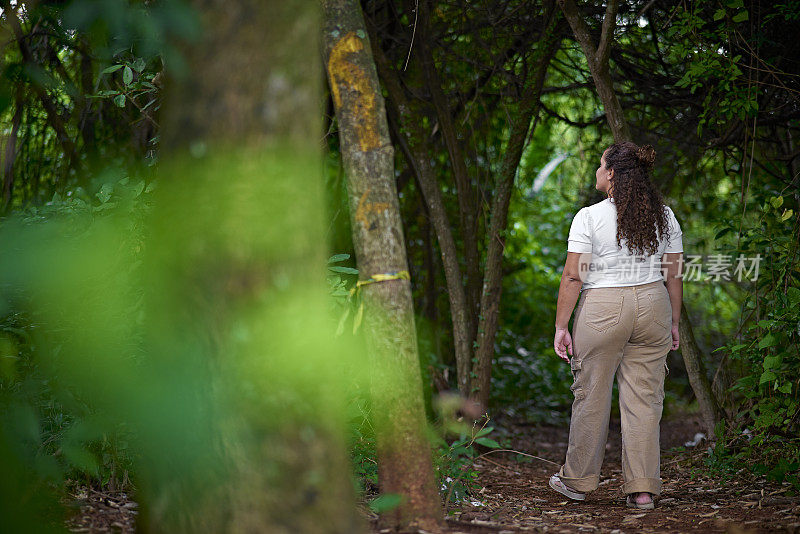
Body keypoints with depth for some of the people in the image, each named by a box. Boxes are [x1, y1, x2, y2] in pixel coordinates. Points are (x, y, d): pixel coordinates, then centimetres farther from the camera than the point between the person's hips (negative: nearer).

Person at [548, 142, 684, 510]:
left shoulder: (589, 217, -9)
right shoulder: (664, 216, 4)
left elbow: (573, 277, -10)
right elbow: (673, 275, 5)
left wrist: (561, 327, -5)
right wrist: (673, 322, 14)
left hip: (602, 309, -3)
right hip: (652, 306, 4)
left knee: (591, 396, 9)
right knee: (645, 398, 7)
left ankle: (578, 480, 21)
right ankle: (642, 489, 7)